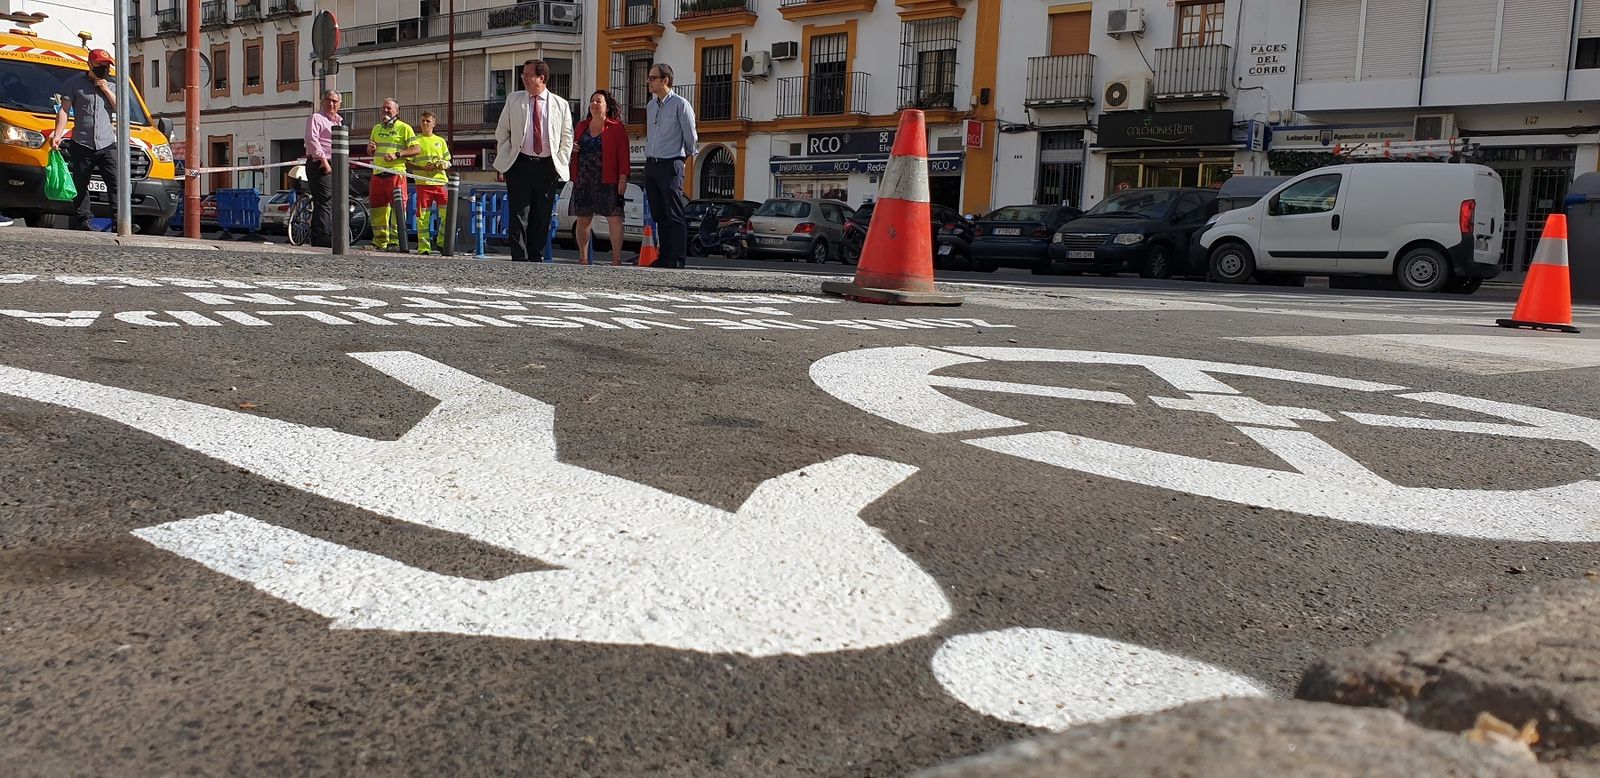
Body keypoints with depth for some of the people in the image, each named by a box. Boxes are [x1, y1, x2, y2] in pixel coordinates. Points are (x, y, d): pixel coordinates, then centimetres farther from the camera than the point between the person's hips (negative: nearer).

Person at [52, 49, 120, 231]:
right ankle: (84, 221, 9)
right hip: (82, 145, -1)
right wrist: (58, 135, -9)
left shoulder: (112, 86, 18)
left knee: (116, 184, -12)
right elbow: (64, 110, 2)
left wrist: (106, 90, -1)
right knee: (80, 187, 3)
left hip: (107, 145, 1)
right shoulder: (75, 83, 8)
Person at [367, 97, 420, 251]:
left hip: (395, 173, -6)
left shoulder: (404, 128, 4)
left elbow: (417, 149, -6)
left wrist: (397, 155, -16)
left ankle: (395, 242, -8)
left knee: (397, 208, -10)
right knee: (377, 209, 7)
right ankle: (380, 242, 15)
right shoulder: (376, 128, 22)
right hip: (377, 173, 6)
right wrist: (370, 148, 7)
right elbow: (370, 152, 32)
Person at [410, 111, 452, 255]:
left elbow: (448, 162, 20)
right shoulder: (415, 140, 9)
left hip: (441, 182, 2)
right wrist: (423, 168, -11)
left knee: (447, 213, -7)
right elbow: (408, 163, 5)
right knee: (423, 216, -5)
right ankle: (423, 247, -1)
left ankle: (443, 243, 7)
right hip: (423, 182, -2)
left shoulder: (440, 141, 18)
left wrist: (444, 165, -4)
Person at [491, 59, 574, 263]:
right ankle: (519, 259, -5)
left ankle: (536, 258, 13)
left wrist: (561, 165, 0)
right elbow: (501, 133, 12)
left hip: (548, 167, 0)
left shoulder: (561, 105, 5)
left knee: (542, 216, 4)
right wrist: (504, 160, 4)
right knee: (519, 214, -6)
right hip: (519, 164, 0)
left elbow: (567, 139, 9)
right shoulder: (513, 100, 9)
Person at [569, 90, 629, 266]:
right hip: (582, 180, 5)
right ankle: (583, 258, 13)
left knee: (614, 218, -7)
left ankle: (616, 258, -3)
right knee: (583, 220, 6)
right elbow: (575, 149, 27)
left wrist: (623, 178, -13)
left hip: (607, 181, -5)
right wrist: (572, 149, 3)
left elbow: (623, 154, -4)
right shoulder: (582, 126, 16)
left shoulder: (616, 127, 0)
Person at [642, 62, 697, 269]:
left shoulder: (680, 104, -7)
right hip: (651, 164, 7)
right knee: (658, 214, 8)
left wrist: (687, 155, 11)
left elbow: (691, 137, -1)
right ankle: (664, 257, 12)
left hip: (670, 165, -7)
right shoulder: (650, 105, 15)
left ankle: (677, 259, -7)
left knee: (674, 215, -7)